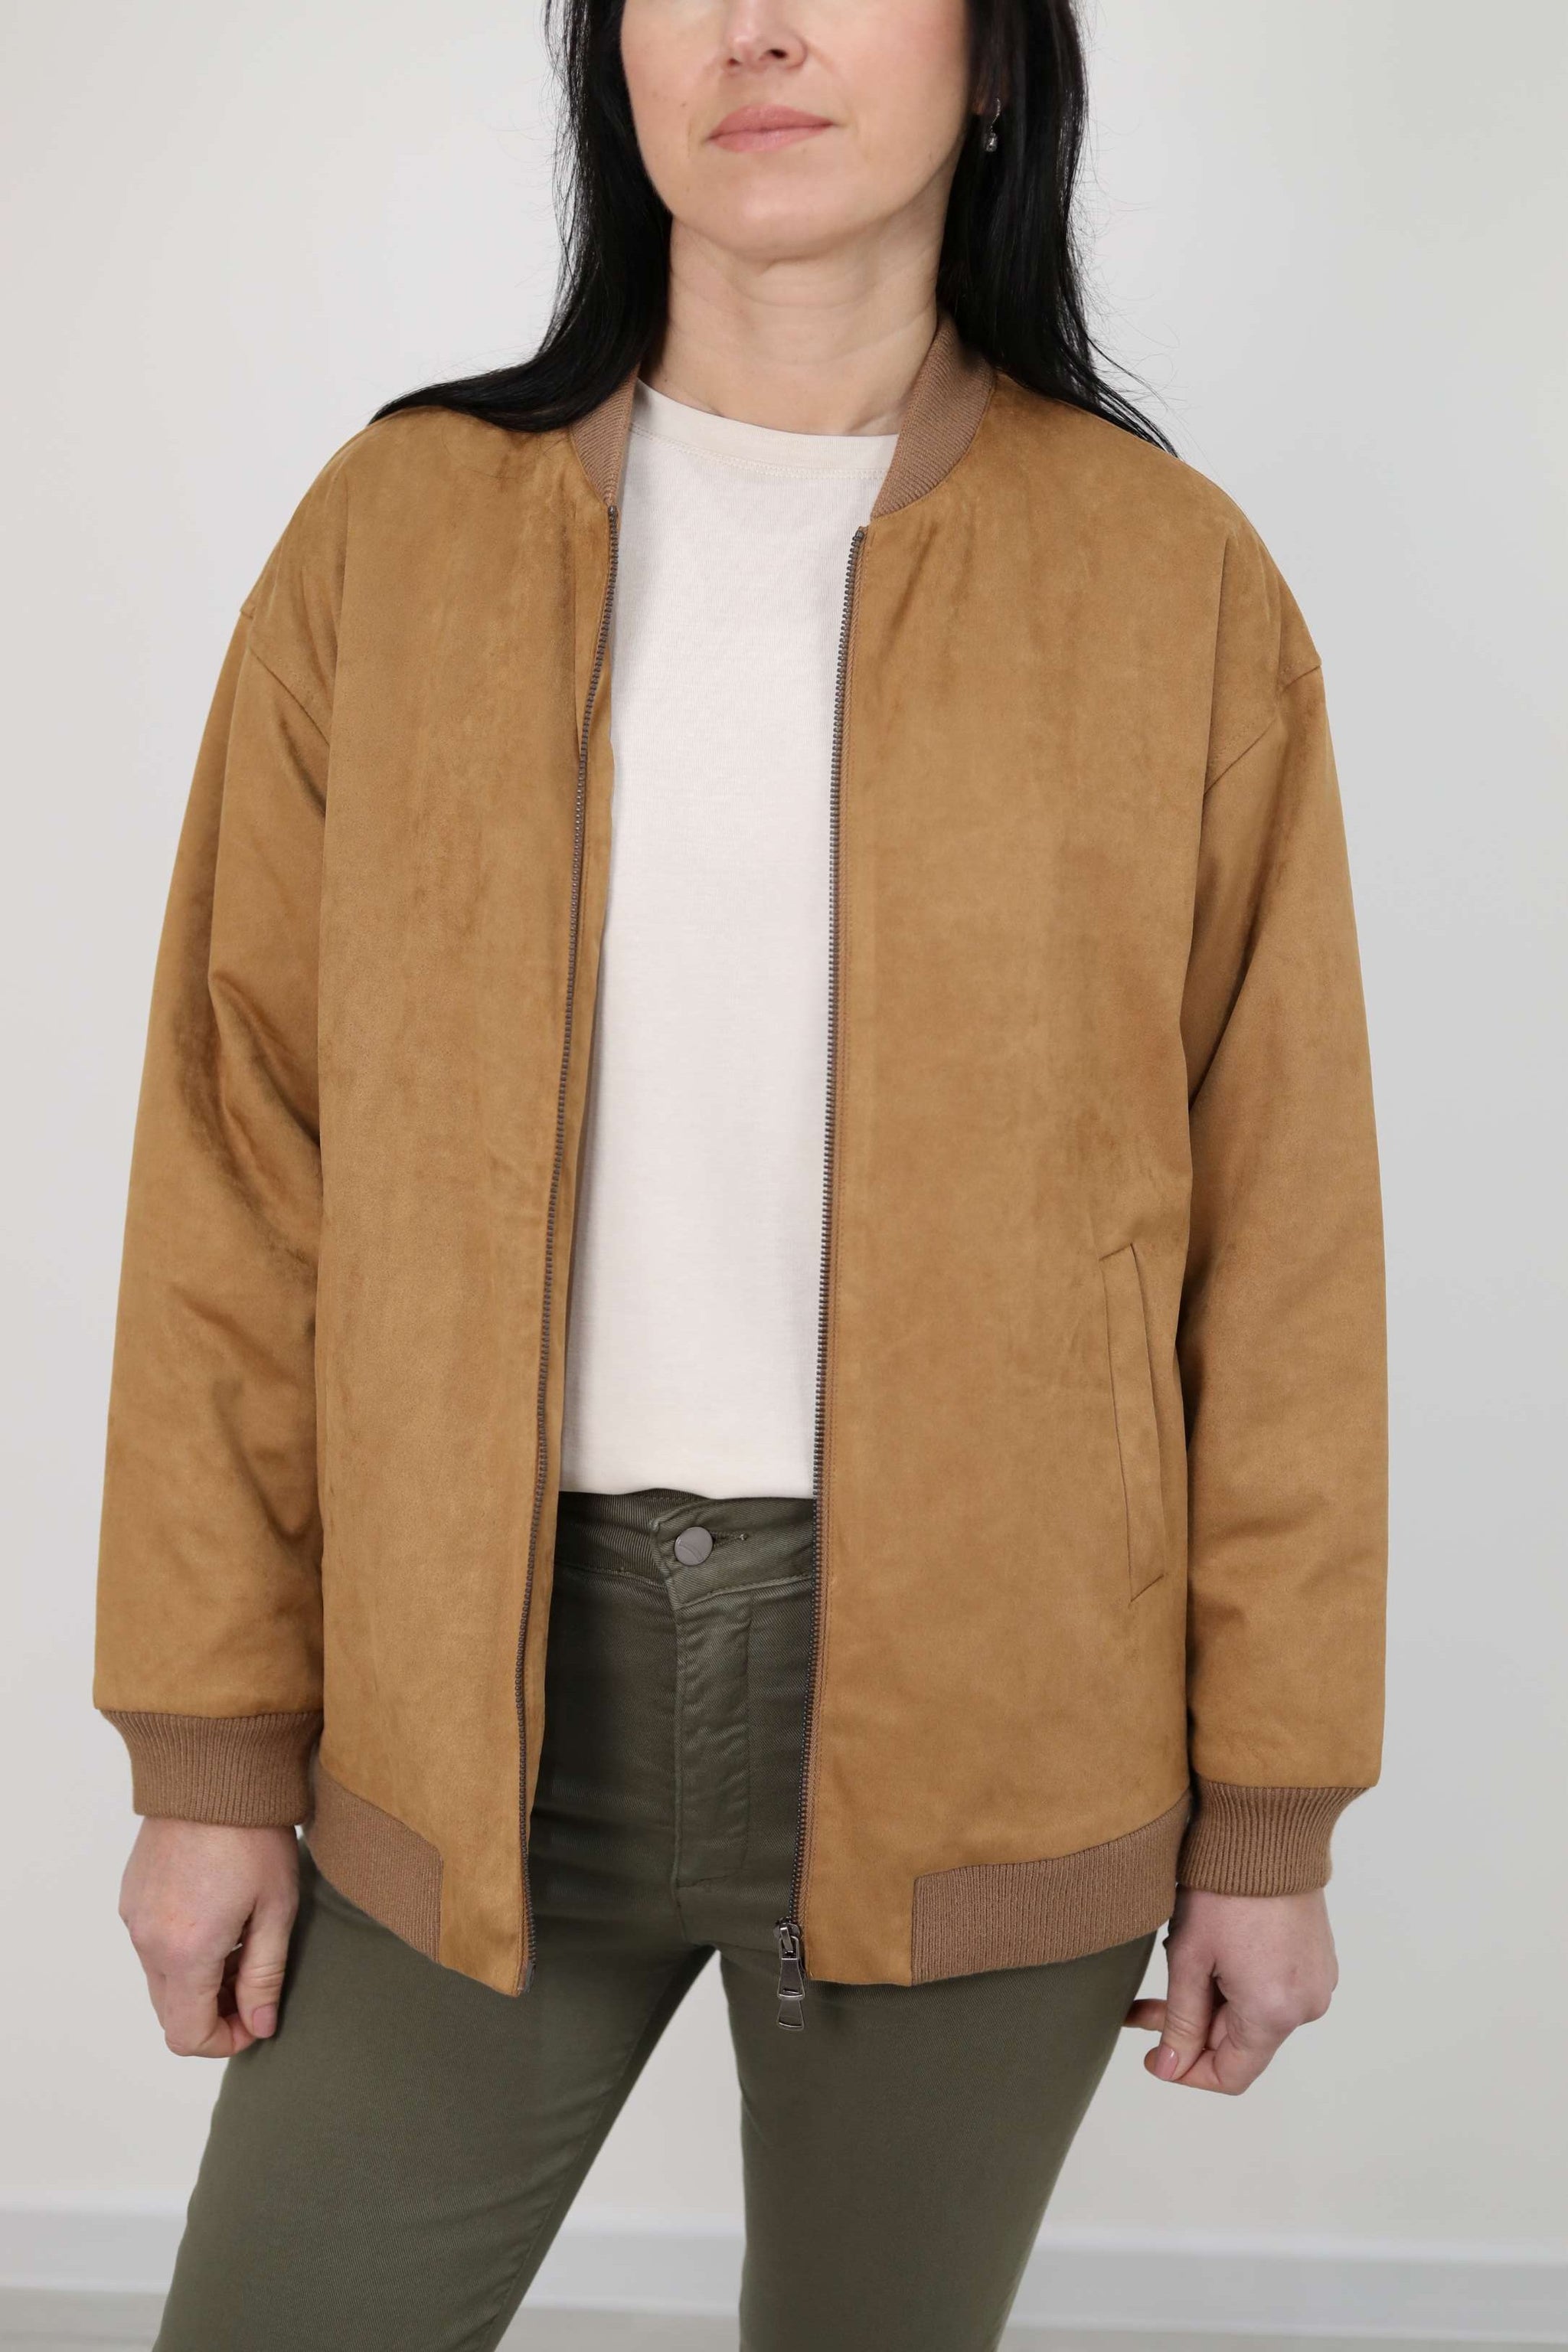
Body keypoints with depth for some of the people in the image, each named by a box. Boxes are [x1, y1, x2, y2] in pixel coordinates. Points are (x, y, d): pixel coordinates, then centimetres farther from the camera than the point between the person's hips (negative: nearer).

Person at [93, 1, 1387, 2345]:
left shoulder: (1177, 583, -3)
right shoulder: (399, 531, 0)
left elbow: (1277, 1227, -1)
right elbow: (245, 1164, 1)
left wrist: (1269, 1813, 1)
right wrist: (209, 1748, 1)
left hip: (976, 1710, 0)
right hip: (478, 1707, 1)